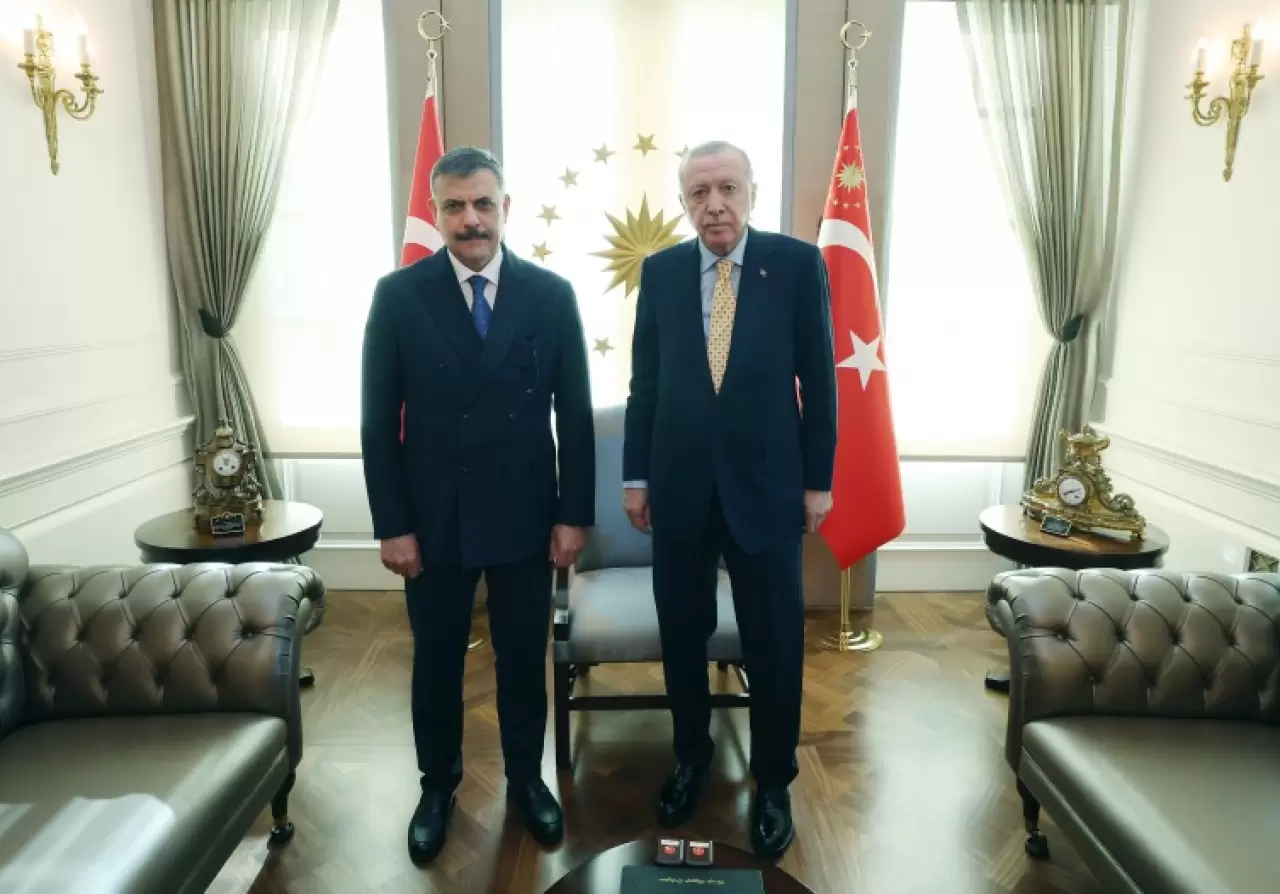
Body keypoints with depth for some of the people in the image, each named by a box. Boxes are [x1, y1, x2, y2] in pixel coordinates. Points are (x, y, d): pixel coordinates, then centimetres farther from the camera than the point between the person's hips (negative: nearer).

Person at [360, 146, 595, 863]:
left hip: (526, 513, 0)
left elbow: (575, 414, 0)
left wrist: (575, 514, -3)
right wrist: (392, 525, -6)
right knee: (437, 660, 15)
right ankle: (439, 784, 38)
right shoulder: (398, 295, -4)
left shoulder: (552, 294, -3)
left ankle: (526, 777, 38)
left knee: (524, 656, 14)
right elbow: (379, 422, -3)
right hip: (434, 514, 0)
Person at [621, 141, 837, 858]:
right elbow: (645, 380, 5)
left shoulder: (799, 263, -4)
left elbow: (819, 379, -2)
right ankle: (692, 757, 37)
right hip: (679, 482, 2)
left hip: (766, 481, -2)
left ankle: (774, 781, 30)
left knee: (774, 642, 9)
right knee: (682, 634, 14)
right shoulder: (660, 271, 2)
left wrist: (819, 480, -2)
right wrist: (636, 475, 5)